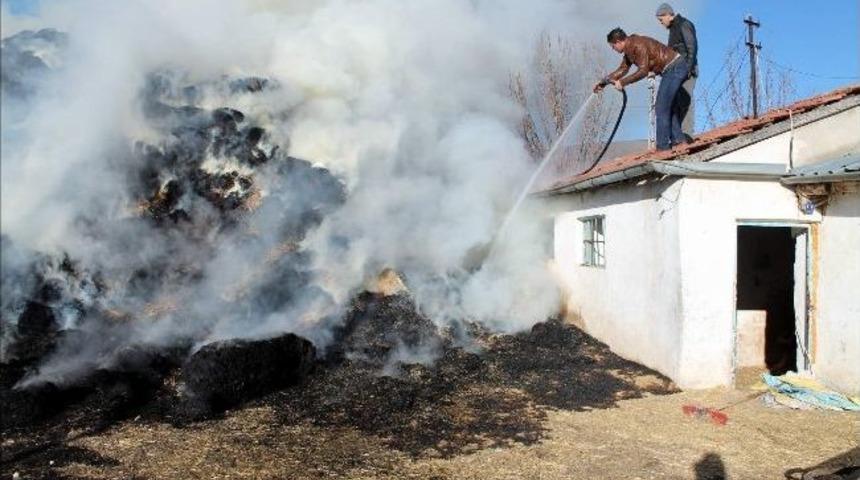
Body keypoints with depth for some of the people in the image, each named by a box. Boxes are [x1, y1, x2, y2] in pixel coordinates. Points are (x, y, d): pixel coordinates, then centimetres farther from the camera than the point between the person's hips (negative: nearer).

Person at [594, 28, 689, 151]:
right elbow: (622, 69, 23)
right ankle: (678, 138, 21)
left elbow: (643, 71, -25)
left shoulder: (638, 45, -19)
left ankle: (663, 145, -5)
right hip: (674, 68, 10)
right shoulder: (629, 50, 12)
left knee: (662, 107, -8)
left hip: (674, 68, -10)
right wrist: (603, 82, 19)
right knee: (667, 105, 17)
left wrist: (623, 82, -21)